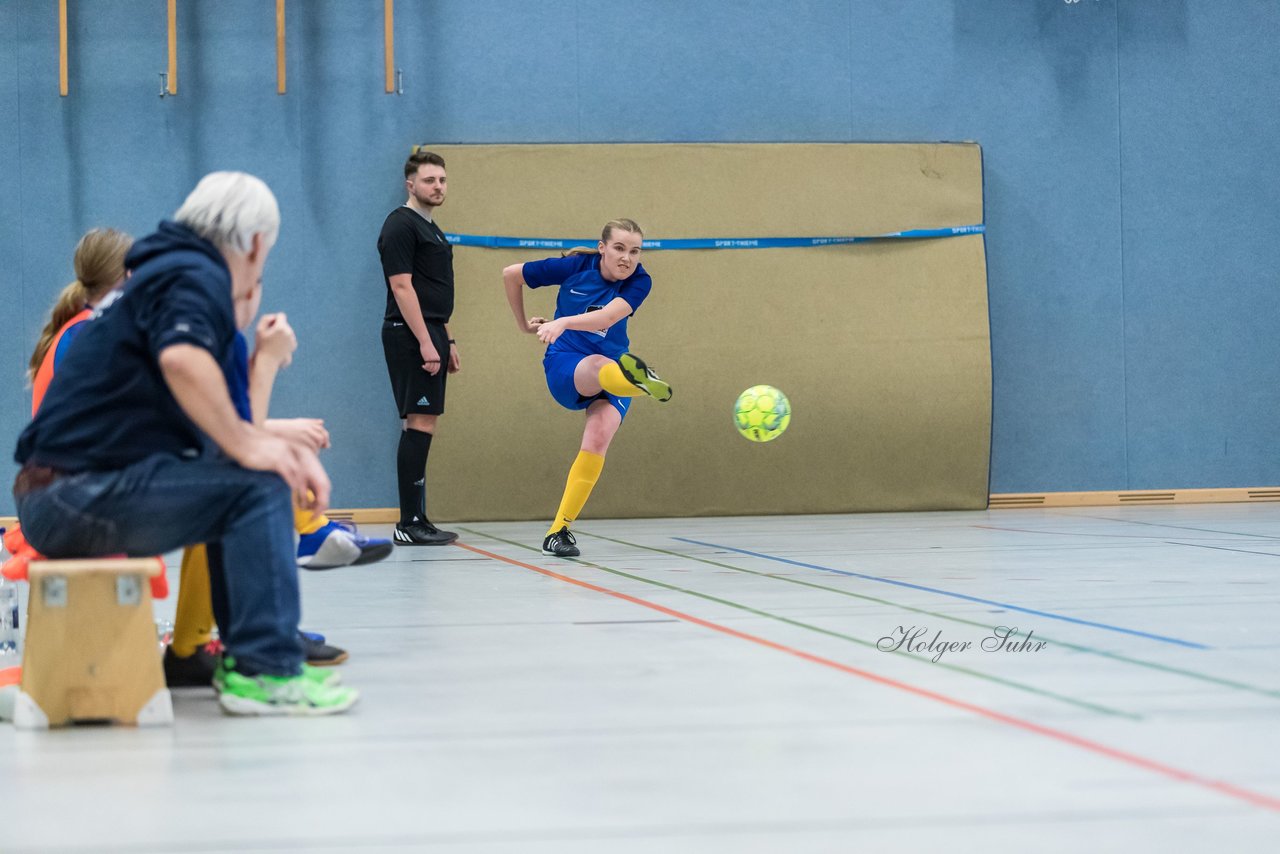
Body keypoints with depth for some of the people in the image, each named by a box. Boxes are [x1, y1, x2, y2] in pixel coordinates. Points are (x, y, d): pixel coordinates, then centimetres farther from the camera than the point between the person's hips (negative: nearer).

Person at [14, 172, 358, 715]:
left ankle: (244, 656, 20)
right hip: (80, 492, -10)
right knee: (259, 489, -15)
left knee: (231, 478, 21)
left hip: (59, 496, 10)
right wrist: (246, 445, -21)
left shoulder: (164, 274, 24)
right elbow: (183, 360, -31)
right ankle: (264, 671, -16)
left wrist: (275, 443, 10)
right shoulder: (197, 276, -7)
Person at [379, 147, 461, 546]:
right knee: (419, 424, -12)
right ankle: (409, 524, -11)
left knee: (423, 426, 9)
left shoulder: (431, 228, 20)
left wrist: (447, 341, 22)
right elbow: (401, 287, -17)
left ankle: (417, 521, 12)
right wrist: (425, 342, -21)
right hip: (410, 335, -10)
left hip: (430, 335, 10)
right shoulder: (401, 225, -10)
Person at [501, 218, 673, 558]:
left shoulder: (639, 281, -8)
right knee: (598, 366, -38)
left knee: (598, 438, -24)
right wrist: (524, 323, 14)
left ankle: (559, 531, -16)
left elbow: (607, 317, -28)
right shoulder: (574, 267, -8)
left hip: (612, 373, 2)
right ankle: (640, 380, -78)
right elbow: (511, 274, 4)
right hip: (564, 368, -2)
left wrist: (563, 322, -44)